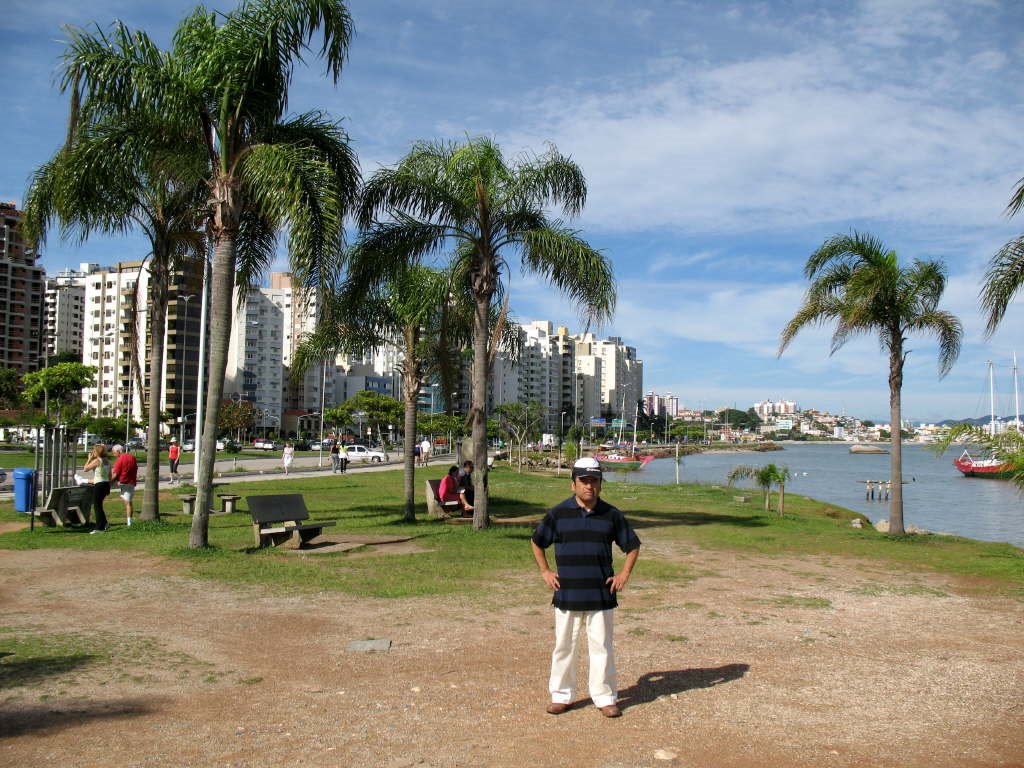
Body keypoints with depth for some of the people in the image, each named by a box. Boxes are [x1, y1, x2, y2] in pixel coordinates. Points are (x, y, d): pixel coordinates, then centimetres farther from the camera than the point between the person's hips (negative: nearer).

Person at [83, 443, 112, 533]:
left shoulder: (97, 460, -12)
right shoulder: (107, 461, 10)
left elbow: (85, 469, -8)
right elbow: (110, 475, 14)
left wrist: (89, 459, 0)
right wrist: (108, 488, 20)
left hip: (99, 484, -8)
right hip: (106, 484, 8)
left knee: (97, 506, 0)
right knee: (98, 505, 19)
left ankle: (99, 528, 2)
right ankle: (105, 524, 18)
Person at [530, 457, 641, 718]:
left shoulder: (612, 515, 2)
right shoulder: (558, 513, 0)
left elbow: (633, 546, 13)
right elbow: (537, 542, 13)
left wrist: (624, 574, 2)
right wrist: (545, 572, 5)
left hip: (601, 595, 0)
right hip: (566, 595, 0)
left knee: (602, 646, 5)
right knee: (564, 646, 9)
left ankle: (605, 697, 18)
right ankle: (561, 695, 22)